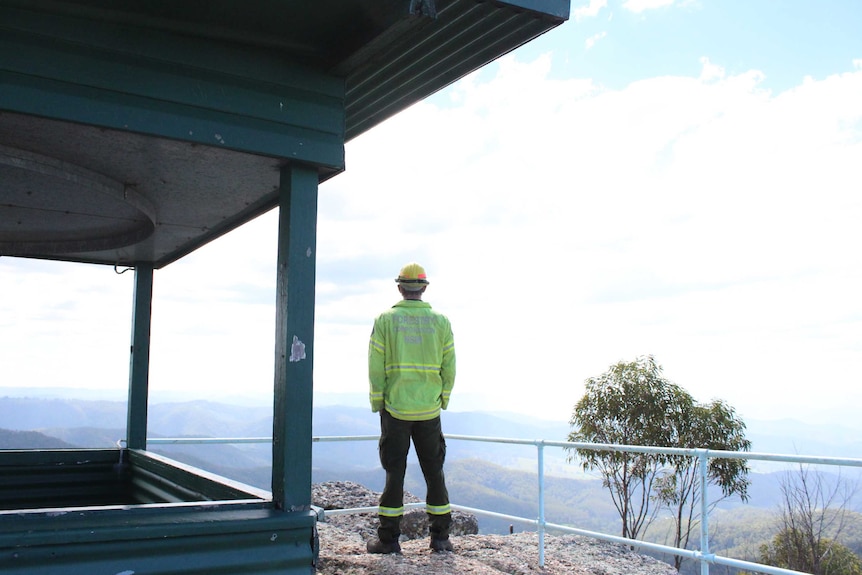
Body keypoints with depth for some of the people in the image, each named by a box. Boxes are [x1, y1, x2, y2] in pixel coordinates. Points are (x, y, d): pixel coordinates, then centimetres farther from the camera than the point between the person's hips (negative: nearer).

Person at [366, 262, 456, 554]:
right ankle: (440, 536, 16)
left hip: (395, 410, -1)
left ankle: (389, 538, 10)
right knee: (434, 472, 11)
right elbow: (449, 369, 2)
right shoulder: (441, 322, 3)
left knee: (395, 472, 6)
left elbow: (376, 369, -5)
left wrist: (377, 406, 5)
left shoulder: (385, 320, -3)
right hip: (429, 411, 2)